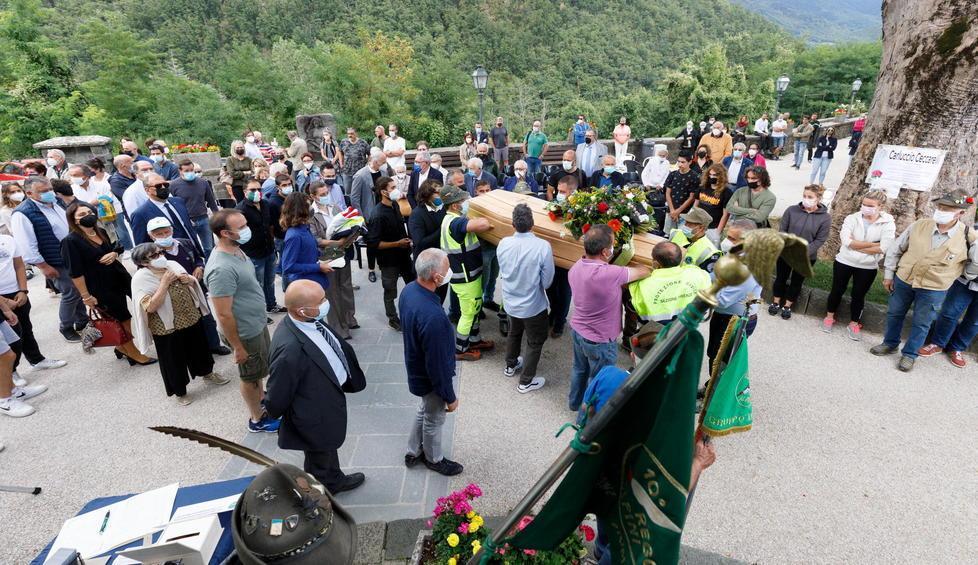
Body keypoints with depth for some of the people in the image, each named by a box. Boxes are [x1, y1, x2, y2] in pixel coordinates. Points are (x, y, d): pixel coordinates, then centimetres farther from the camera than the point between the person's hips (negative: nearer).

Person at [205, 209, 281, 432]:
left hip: (257, 323, 8)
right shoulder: (221, 269, -32)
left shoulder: (236, 250, -3)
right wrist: (238, 347, -19)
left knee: (260, 368, 28)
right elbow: (223, 315, -27)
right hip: (246, 333, -8)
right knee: (250, 376, 13)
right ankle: (258, 419, 34)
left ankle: (261, 398, 52)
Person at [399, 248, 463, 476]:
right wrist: (449, 396, -13)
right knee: (434, 420, 20)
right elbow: (437, 363, -29)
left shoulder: (409, 290, -13)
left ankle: (413, 452, 52)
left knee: (424, 410, 31)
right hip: (431, 378, -8)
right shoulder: (432, 316, -41)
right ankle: (434, 459, 48)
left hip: (416, 368, 8)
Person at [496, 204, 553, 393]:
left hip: (510, 301, 4)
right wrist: (533, 283, 2)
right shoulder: (542, 246, -28)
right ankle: (526, 381, 29)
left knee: (514, 333, 29)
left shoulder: (503, 243, -16)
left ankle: (511, 365, 50)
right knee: (535, 342, 17)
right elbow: (547, 281, -17)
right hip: (533, 305, -4)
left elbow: (502, 272, 0)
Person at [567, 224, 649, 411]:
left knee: (580, 368, 31)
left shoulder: (575, 268, -11)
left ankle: (574, 402, 54)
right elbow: (644, 272, -20)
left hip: (577, 330, 7)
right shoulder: (609, 274, -36)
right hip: (600, 340, -7)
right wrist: (646, 269, 2)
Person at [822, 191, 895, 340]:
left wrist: (855, 245, -17)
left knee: (858, 295, 12)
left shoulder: (888, 223, -8)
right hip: (844, 262, 0)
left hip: (868, 267, 0)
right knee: (837, 290, 13)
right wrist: (872, 244, -19)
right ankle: (829, 317, 32)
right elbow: (846, 240, -20)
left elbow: (883, 248, -19)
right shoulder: (852, 218, -7)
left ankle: (854, 324, 29)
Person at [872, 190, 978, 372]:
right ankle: (890, 344, 38)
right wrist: (888, 274, 4)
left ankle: (909, 354, 28)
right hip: (903, 280, 2)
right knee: (894, 314, 17)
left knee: (921, 323, 11)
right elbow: (895, 249, 1)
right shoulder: (919, 225, -9)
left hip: (933, 290, -2)